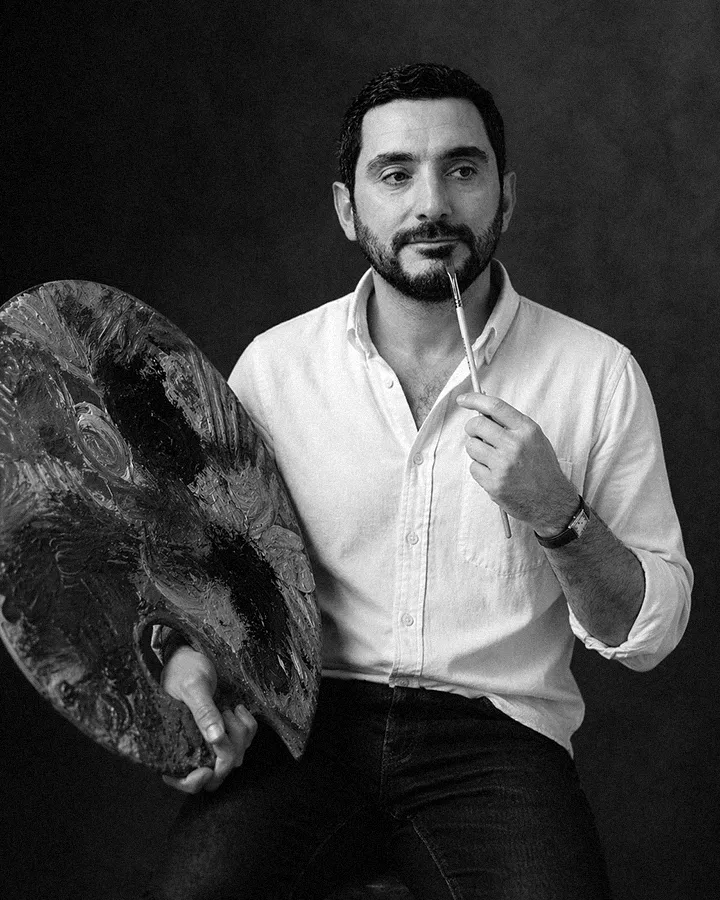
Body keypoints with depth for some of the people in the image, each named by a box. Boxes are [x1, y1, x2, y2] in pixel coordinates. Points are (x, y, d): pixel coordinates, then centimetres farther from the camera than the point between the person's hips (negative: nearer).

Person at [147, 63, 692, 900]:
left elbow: (651, 633, 1)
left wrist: (558, 516, -16)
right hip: (310, 715, 1)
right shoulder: (274, 365, 3)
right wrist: (187, 654, -6)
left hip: (497, 729, -1)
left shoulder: (599, 375, -1)